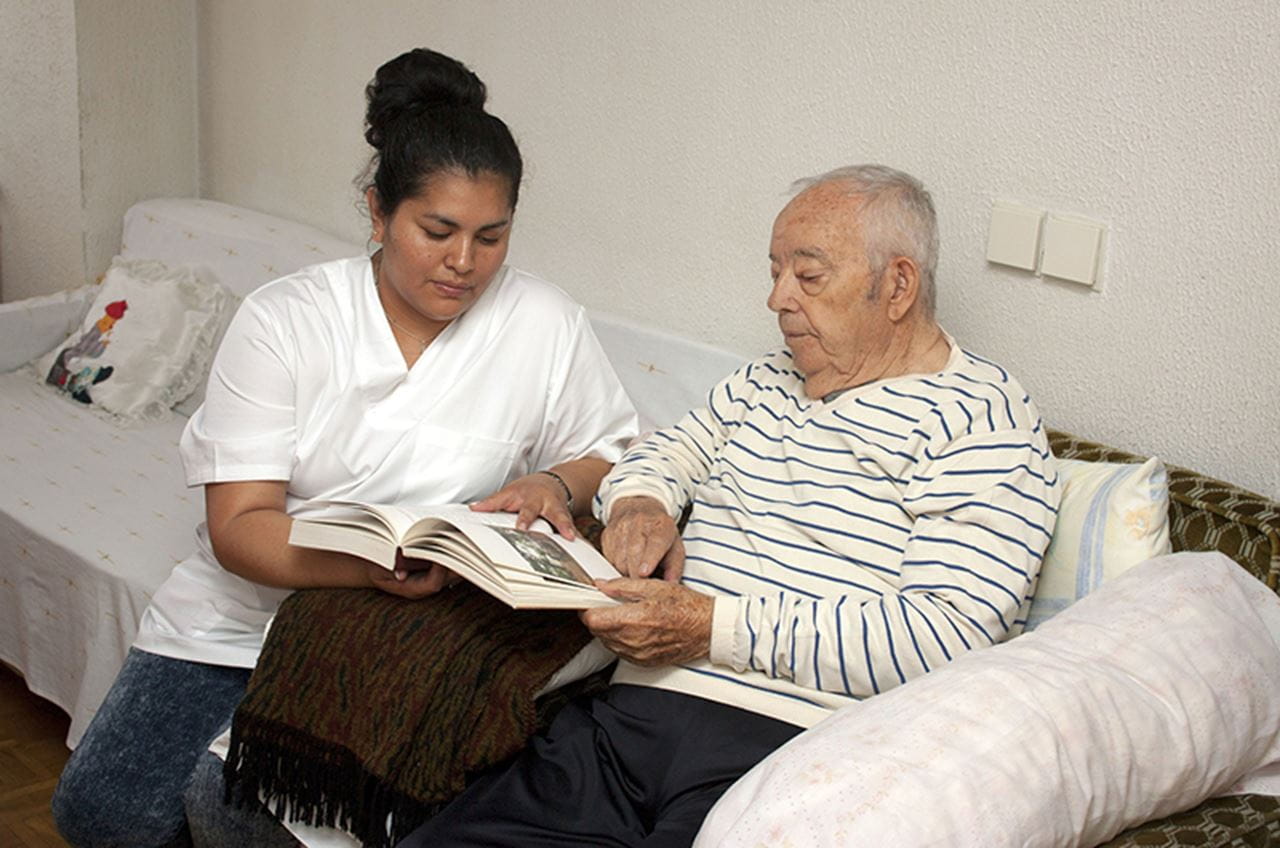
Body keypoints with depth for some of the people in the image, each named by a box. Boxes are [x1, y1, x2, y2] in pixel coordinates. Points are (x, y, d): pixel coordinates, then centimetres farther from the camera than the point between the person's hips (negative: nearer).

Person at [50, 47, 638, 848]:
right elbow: (238, 525, -15)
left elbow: (613, 452, 6)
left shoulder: (547, 325, -7)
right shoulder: (282, 320, -9)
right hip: (244, 609, 1)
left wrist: (556, 486, -18)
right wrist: (370, 564, -35)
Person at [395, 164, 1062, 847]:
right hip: (631, 714, 7)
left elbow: (950, 637, -14)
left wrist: (714, 628, -16)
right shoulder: (763, 382, 23)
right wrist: (640, 503, 8)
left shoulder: (980, 418, -3)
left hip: (789, 743, -6)